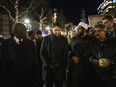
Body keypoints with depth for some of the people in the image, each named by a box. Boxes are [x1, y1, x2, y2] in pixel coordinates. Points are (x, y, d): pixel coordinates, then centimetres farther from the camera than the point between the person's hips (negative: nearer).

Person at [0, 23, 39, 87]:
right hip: (12, 82, -2)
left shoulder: (30, 43, 0)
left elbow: (35, 62, 2)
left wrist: (35, 78, 0)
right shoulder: (5, 44, -6)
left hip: (29, 81, 2)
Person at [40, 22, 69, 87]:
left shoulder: (64, 39, 4)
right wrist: (49, 65, -7)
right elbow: (42, 53, 2)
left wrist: (57, 65, -8)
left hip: (60, 68, 0)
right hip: (48, 68, 0)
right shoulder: (46, 39, 4)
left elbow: (65, 54, 0)